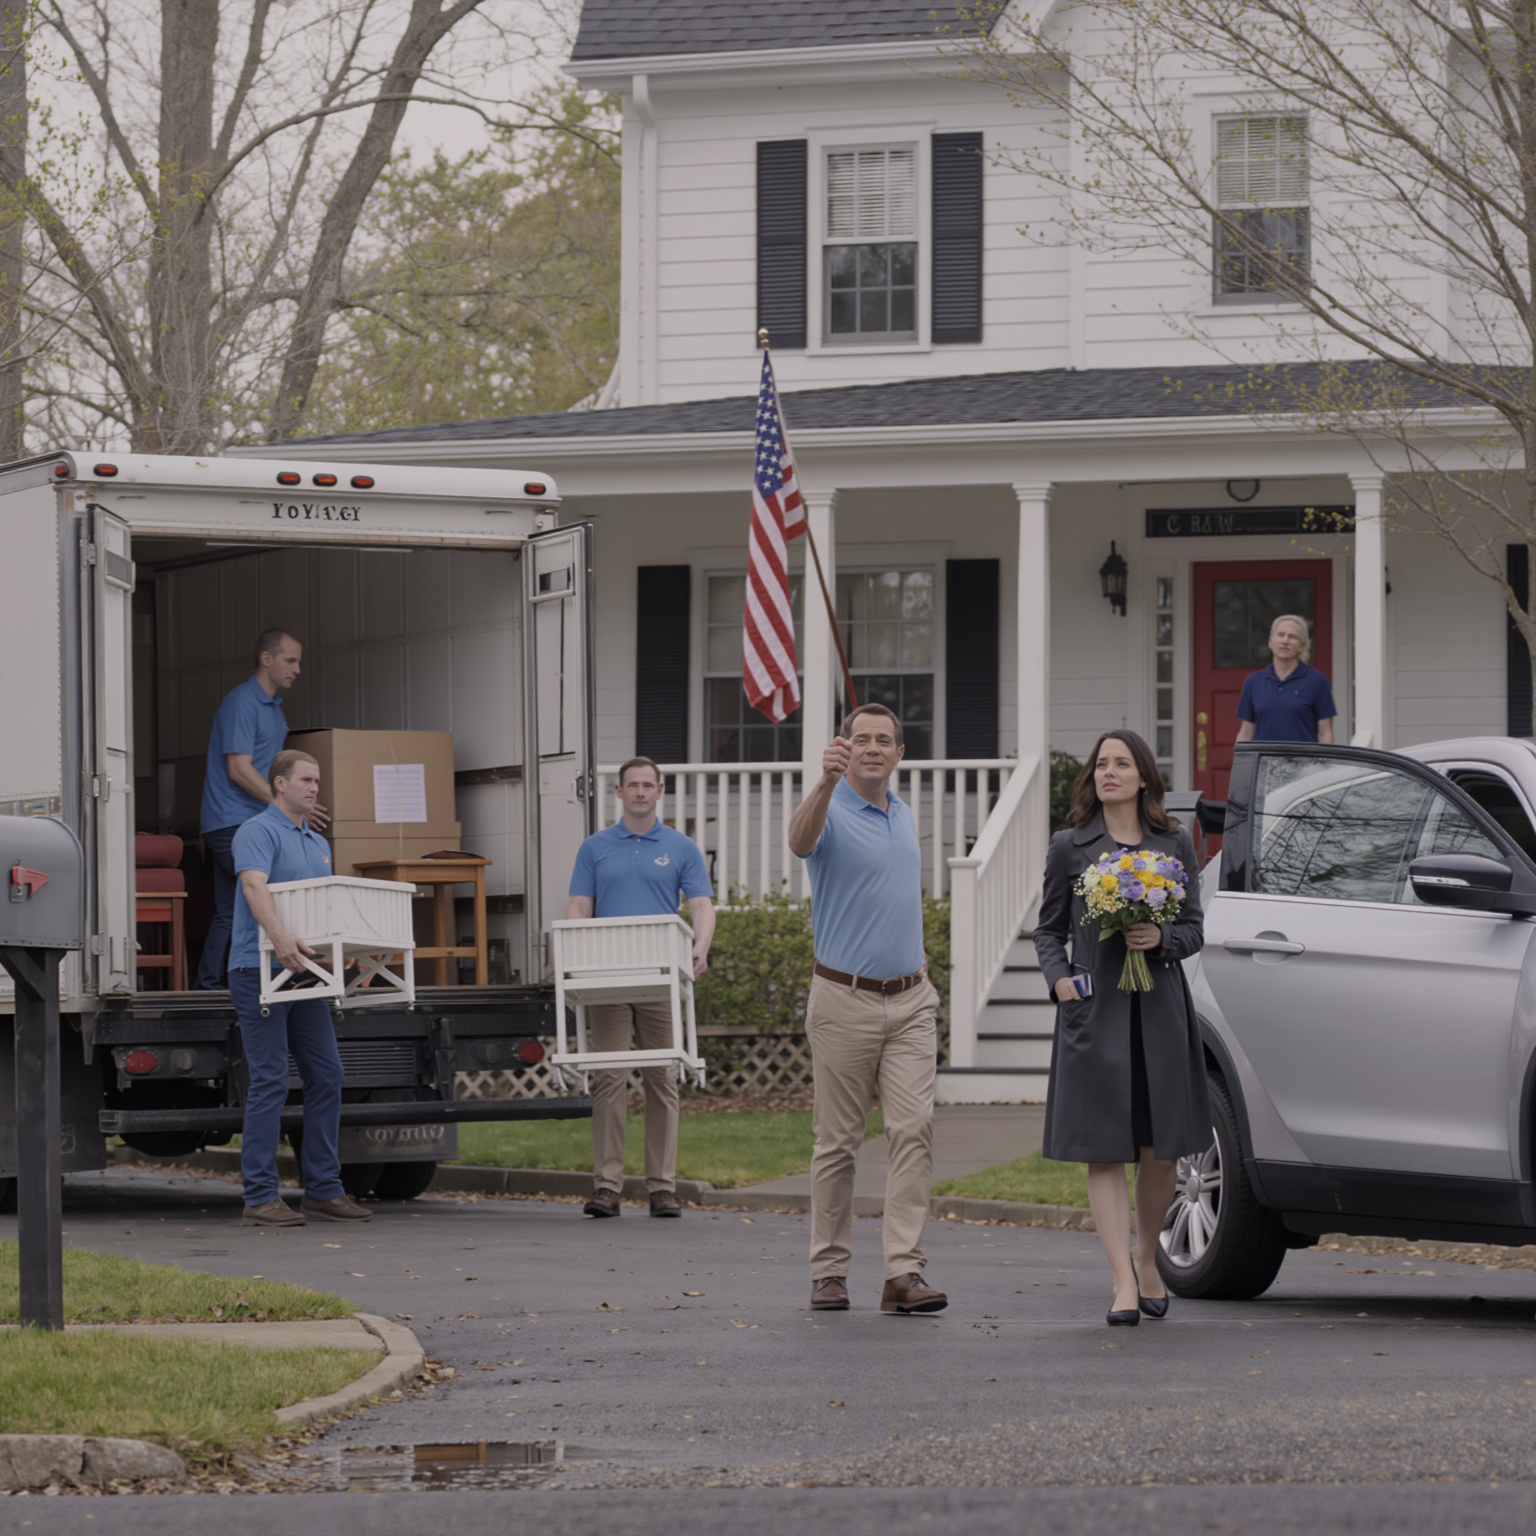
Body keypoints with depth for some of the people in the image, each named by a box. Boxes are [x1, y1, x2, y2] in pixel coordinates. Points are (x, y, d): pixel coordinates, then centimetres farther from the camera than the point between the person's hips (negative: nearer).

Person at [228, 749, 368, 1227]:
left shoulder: (318, 844, 21)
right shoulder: (258, 833, -8)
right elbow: (254, 886, -25)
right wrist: (280, 937, -40)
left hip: (304, 973, 9)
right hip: (261, 971, -9)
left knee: (326, 1077, 6)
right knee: (270, 1081, -10)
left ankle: (323, 1190, 12)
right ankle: (260, 1197, -8)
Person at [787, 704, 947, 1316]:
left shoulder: (903, 816, 14)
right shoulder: (832, 812, -8)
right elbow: (800, 840, -34)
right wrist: (826, 782, -52)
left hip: (910, 1001, 5)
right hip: (845, 1001, -5)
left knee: (913, 1129, -7)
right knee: (838, 1142, 1)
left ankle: (904, 1271, -12)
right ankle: (829, 1271, 10)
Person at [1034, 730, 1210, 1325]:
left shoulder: (1175, 846, 9)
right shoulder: (1069, 848, 6)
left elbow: (1194, 928, 11)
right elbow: (1049, 929, 11)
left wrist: (1162, 938, -10)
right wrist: (1059, 978, -6)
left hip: (1159, 1009, 2)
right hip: (1095, 1009, -1)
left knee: (1160, 1151, 5)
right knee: (1105, 1152, -7)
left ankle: (1148, 1263, 25)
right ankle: (1123, 1284, -10)